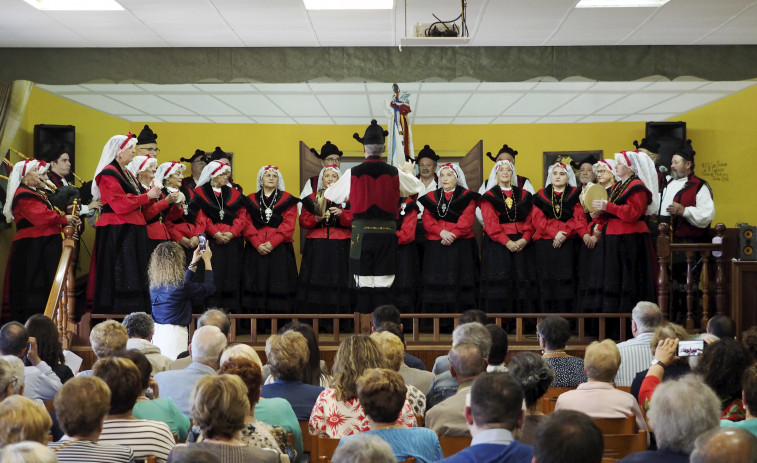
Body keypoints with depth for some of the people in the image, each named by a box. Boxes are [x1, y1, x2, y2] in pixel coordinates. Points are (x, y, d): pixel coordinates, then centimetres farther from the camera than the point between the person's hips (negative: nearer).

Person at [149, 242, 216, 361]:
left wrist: (194, 263, 30)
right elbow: (209, 288, -2)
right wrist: (207, 261, 9)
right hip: (174, 332, -8)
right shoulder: (179, 286, -16)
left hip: (156, 332, 8)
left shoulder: (154, 284, 5)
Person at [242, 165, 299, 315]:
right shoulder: (251, 200, 13)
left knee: (279, 291, -6)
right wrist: (257, 244, -11)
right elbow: (247, 225, 4)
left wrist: (272, 242, -13)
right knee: (256, 288, -3)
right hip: (256, 251, 1)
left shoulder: (287, 199, 9)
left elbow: (288, 225, -2)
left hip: (280, 249, -1)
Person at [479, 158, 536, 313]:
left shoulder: (523, 195, 14)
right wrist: (507, 242, -16)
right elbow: (490, 223, -6)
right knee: (499, 283, -9)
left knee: (522, 282, -3)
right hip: (497, 245, -3)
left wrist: (524, 239, -11)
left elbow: (529, 221, 7)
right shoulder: (489, 196, 5)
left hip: (521, 244, 3)